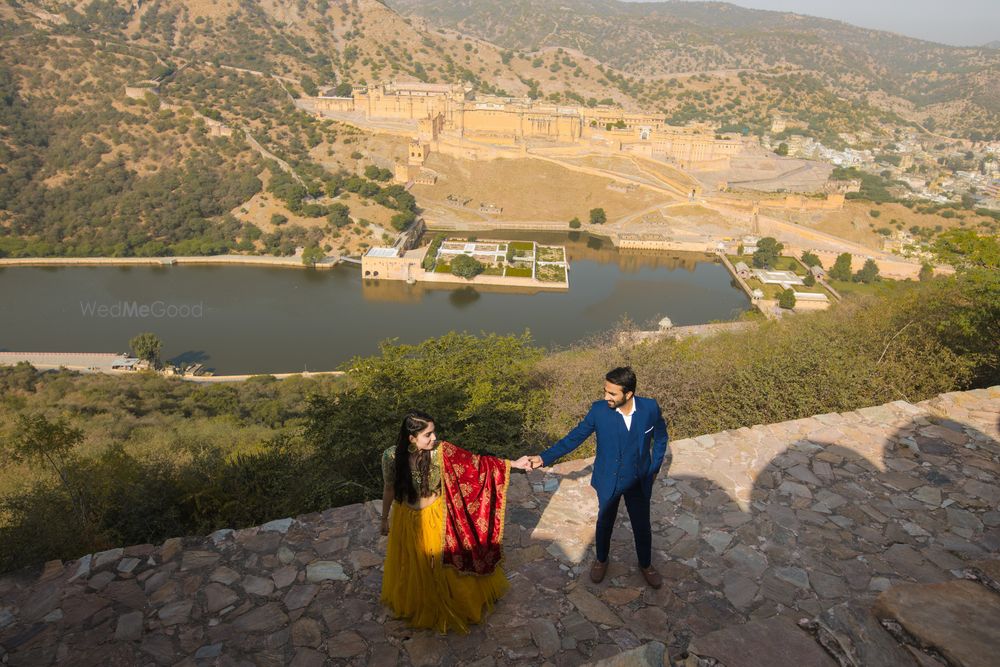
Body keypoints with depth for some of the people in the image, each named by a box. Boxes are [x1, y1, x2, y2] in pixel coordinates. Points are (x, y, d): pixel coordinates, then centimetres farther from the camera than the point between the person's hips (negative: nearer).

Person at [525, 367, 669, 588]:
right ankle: (601, 560, 50)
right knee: (604, 523, 21)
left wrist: (654, 469, 1)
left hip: (639, 481, 0)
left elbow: (660, 438, -1)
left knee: (642, 526, 19)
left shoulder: (650, 408, -20)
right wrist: (544, 458, -17)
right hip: (608, 481, 0)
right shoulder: (599, 410, -22)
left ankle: (646, 564, 48)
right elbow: (575, 437, -12)